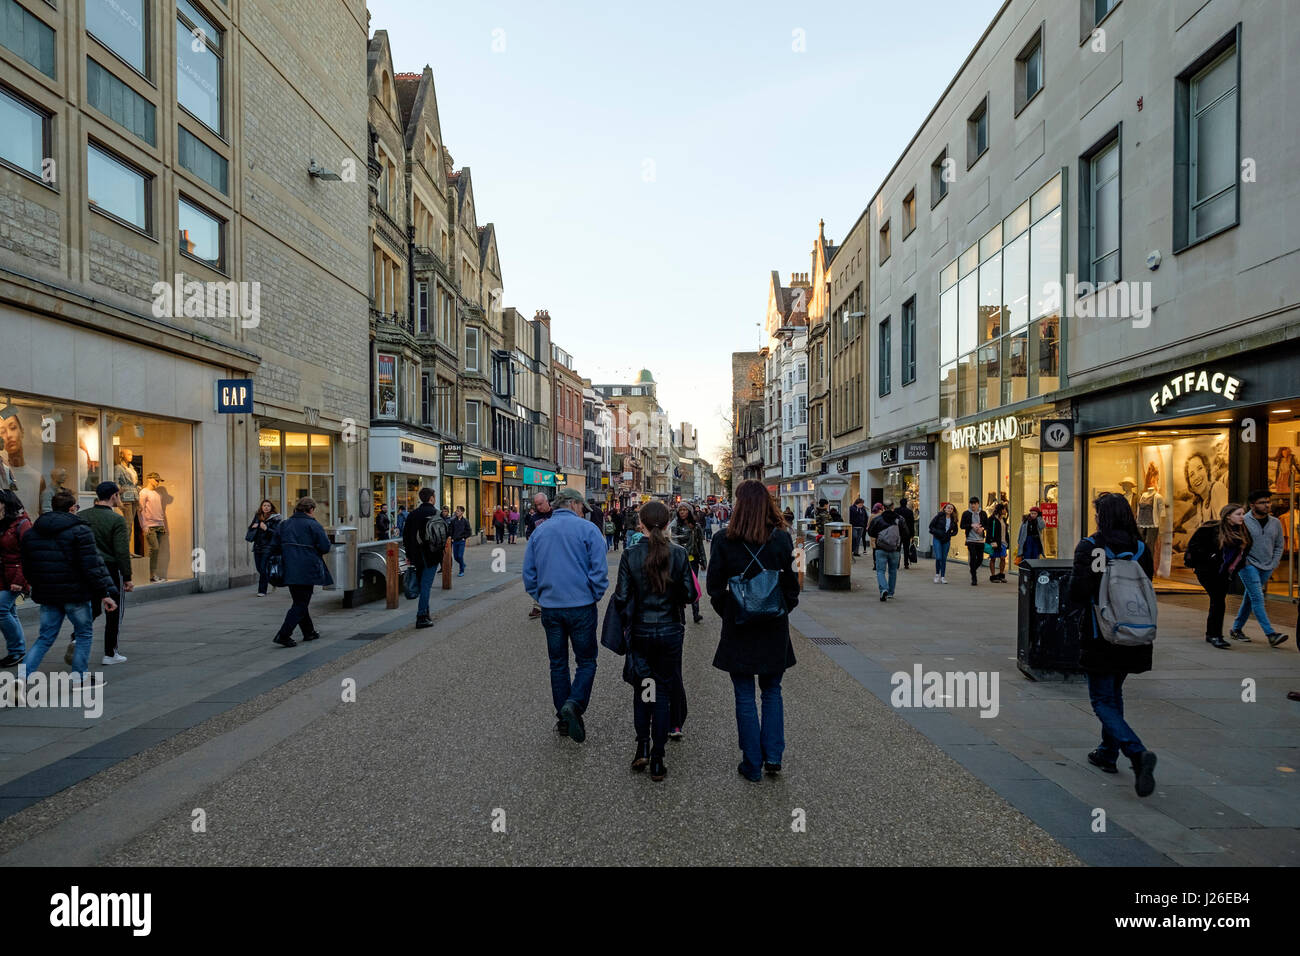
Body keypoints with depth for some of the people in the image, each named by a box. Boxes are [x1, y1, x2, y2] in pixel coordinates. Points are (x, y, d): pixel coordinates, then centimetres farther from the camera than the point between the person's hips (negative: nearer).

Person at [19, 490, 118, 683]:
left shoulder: (31, 533, 9)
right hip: (75, 594, -5)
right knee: (84, 633, 10)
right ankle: (78, 677, 13)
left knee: (45, 637, 14)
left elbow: (27, 570, 14)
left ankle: (23, 672, -5)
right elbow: (93, 566, -16)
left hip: (46, 595, 5)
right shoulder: (80, 531, -12)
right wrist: (105, 593, -12)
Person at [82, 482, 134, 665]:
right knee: (114, 613, 6)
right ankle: (110, 654, 12)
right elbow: (122, 552, -15)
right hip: (110, 570, -5)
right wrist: (127, 578, -10)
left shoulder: (83, 517, 5)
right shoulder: (116, 519, -13)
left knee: (93, 609, 21)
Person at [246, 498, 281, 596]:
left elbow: (276, 533, -13)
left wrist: (266, 528, -27)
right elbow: (250, 527, 22)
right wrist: (253, 526, -1)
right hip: (257, 546, 6)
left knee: (263, 569, -8)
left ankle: (262, 591, 0)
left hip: (268, 547, -6)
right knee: (259, 568, 11)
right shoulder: (257, 516, 10)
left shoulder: (275, 519, -5)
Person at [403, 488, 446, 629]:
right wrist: (441, 549, 6)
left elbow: (406, 536, 9)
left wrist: (408, 555, 15)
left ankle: (425, 614, 23)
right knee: (426, 585, -3)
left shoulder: (413, 514, 6)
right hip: (431, 556, -5)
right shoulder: (437, 514, -8)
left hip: (417, 556, 5)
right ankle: (421, 617, -5)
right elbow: (444, 534, -9)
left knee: (423, 585, 16)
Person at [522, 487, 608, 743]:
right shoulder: (587, 529, -6)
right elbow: (599, 570, -11)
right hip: (581, 606, -4)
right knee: (586, 661, 7)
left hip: (550, 608, 4)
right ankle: (574, 704, -15)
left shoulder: (539, 532, 7)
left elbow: (528, 573, 10)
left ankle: (563, 719, 19)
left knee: (558, 663, 14)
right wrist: (594, 596, 2)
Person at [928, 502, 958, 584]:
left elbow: (955, 530, 16)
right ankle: (937, 574, 9)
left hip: (946, 540, 4)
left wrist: (950, 534, -3)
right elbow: (931, 526, -5)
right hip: (937, 539, -4)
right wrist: (937, 532, -16)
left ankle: (943, 577, 13)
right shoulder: (940, 516, -6)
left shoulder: (953, 519, 5)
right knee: (938, 557, -12)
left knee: (944, 558, 6)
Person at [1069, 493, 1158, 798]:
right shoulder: (1141, 549, 1)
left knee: (1102, 701, 3)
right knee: (1114, 693, 22)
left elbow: (1078, 592, -20)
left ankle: (1138, 753, -17)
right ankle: (1108, 752, 32)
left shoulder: (1089, 548, -15)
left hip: (1100, 636, -6)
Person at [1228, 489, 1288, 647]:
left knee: (1250, 599, 10)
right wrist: (1243, 562, -8)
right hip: (1248, 566, -5)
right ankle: (1271, 634, -17)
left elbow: (1279, 545, 14)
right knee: (1257, 599, -13)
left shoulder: (1275, 523, 7)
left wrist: (1273, 565, 5)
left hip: (1266, 568, 5)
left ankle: (1236, 629, 21)